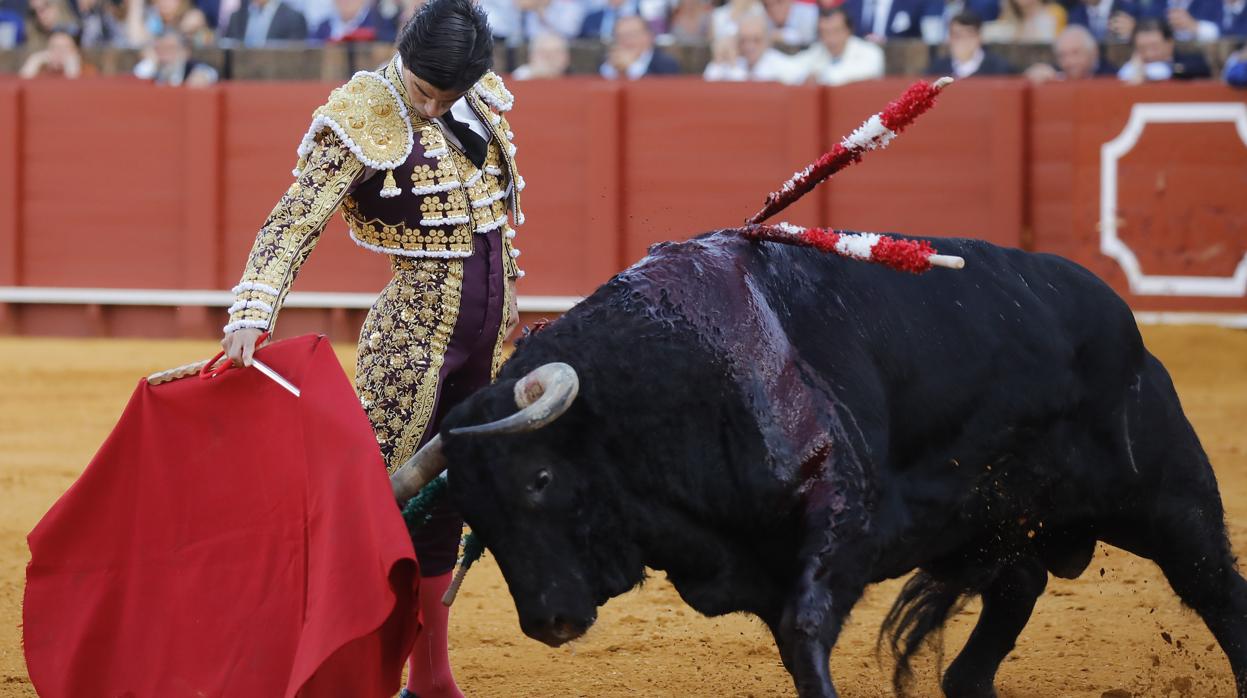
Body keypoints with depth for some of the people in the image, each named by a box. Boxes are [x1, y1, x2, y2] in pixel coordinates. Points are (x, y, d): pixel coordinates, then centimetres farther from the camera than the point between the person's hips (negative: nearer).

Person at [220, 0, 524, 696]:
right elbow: (294, 223, -24)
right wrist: (252, 317, -36)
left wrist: (508, 287, 26)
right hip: (413, 338, -6)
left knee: (443, 508, 13)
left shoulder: (481, 100, 2)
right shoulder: (363, 120, -18)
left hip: (485, 337, 6)